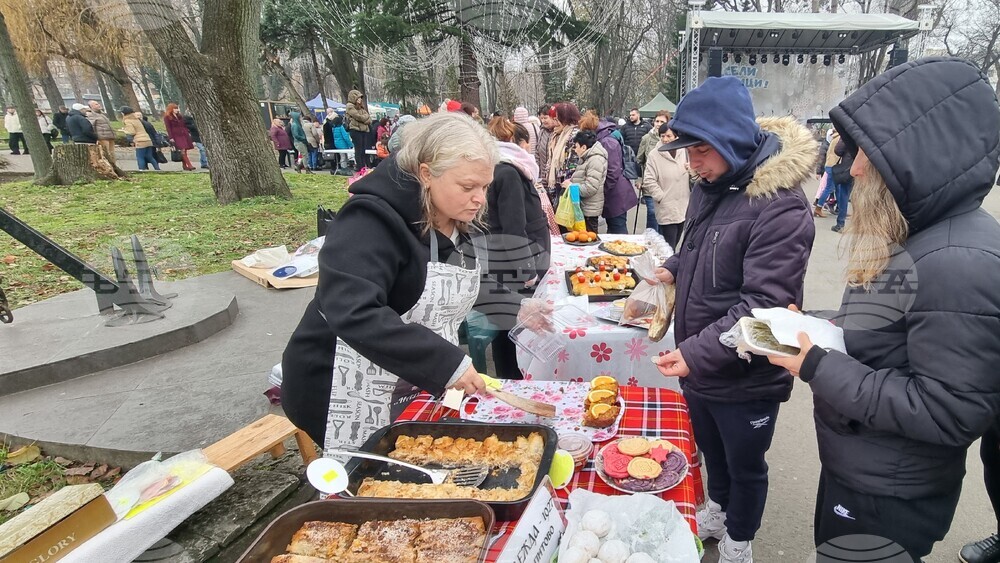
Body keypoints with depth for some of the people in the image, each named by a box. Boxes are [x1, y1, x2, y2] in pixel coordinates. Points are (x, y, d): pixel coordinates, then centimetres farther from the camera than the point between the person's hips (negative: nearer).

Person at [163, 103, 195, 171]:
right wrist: (171, 138, -12)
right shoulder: (167, 117, 1)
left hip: (184, 134, 6)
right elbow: (168, 128, -5)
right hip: (176, 136, -6)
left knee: (184, 151, 2)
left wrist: (188, 132, 17)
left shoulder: (180, 116, 20)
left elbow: (184, 125, 25)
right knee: (182, 150, -14)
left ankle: (185, 166, 6)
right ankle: (189, 165, -21)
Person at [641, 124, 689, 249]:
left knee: (675, 243, 17)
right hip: (667, 210, -5)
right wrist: (662, 198, -13)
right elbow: (649, 181, -11)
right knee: (668, 248, -4)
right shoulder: (654, 155, -9)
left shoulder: (684, 152, 4)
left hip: (683, 208, 5)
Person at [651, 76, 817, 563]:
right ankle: (717, 509, 55)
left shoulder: (780, 205, -24)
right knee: (711, 449, 28)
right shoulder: (709, 186, 1)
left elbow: (763, 304, -27)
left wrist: (697, 352, -30)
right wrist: (673, 268, 1)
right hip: (697, 366, 7)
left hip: (745, 377, -7)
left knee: (745, 465, 18)